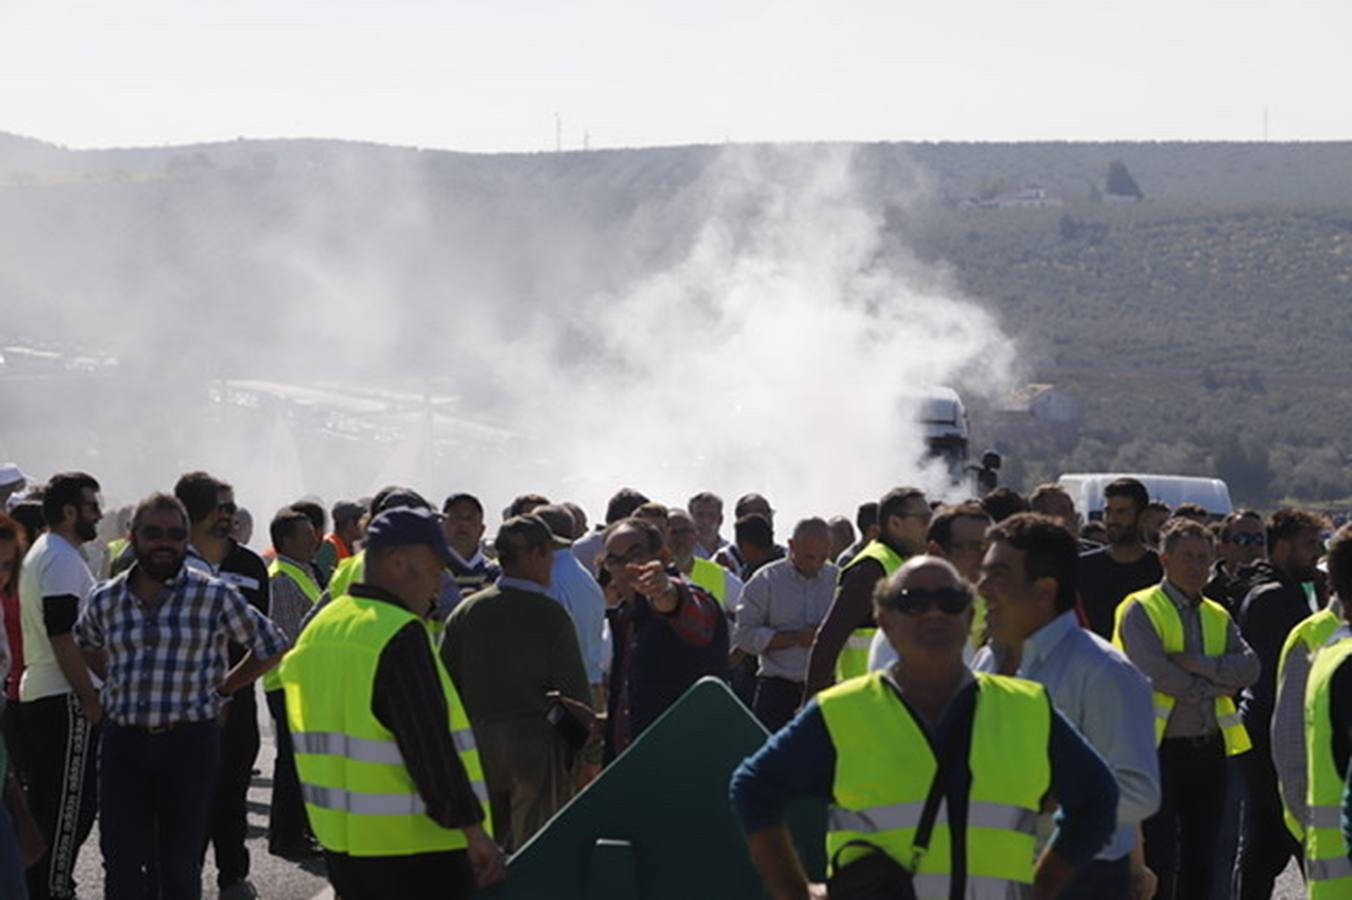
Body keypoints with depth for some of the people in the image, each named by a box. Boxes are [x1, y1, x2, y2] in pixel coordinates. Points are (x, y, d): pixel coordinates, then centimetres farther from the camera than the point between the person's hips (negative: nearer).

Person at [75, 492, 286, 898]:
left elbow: (271, 646, 7)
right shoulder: (105, 599, 7)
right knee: (121, 864, 1)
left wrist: (220, 691, 3)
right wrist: (115, 683, 14)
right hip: (123, 743, 2)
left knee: (180, 865, 5)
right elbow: (85, 646, 28)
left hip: (188, 742, -2)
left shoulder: (214, 597, -3)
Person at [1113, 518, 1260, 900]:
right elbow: (1154, 671, -17)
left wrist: (1198, 664, -14)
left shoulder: (1217, 616, 16)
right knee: (1160, 858, -9)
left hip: (1208, 750, 6)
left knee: (1201, 859, 9)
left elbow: (1250, 667, 0)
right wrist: (1215, 685, -6)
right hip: (1159, 749, -6)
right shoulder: (1140, 610, -3)